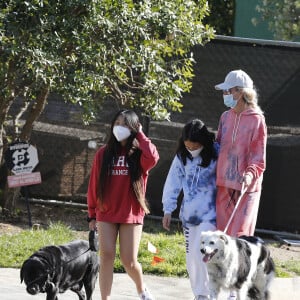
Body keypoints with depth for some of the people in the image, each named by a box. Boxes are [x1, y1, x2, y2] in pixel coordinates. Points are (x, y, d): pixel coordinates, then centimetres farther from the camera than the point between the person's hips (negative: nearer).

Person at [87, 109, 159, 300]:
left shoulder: (138, 154, 0)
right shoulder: (104, 153, 5)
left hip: (131, 213, -2)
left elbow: (152, 158, -25)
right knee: (107, 257, -4)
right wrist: (92, 214, 8)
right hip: (106, 213, 2)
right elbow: (94, 184, 8)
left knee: (129, 260, 1)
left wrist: (140, 135, -12)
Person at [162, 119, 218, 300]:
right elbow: (173, 183, 6)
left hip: (210, 213, -5)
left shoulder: (216, 154, -10)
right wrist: (168, 210, 4)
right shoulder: (182, 156, 2)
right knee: (191, 256, 7)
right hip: (189, 213, 5)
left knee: (199, 251, -17)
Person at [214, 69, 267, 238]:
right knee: (222, 232, 5)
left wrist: (250, 175, -26)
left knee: (239, 234, -8)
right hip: (224, 185, 6)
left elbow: (259, 158, -9)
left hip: (246, 187, -6)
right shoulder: (226, 117, 11)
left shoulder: (256, 120, -8)